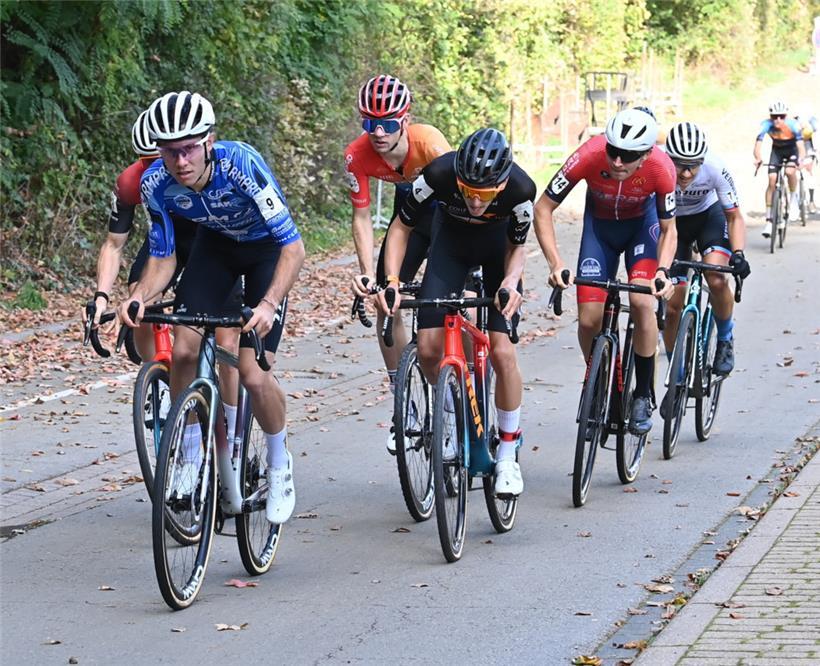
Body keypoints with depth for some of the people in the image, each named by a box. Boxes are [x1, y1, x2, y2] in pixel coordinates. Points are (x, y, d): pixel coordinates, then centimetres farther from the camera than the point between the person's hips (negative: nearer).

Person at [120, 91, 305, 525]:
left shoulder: (240, 164, -37)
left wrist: (268, 304, -51)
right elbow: (162, 258, -10)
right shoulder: (156, 184, -24)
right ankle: (190, 459, 7)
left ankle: (280, 466, 11)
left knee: (252, 374, -15)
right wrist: (139, 296, -31)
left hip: (266, 248, -4)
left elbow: (293, 246, -36)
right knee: (183, 351, -15)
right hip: (215, 244, 4)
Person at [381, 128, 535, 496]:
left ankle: (507, 455, 2)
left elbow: (517, 246, -14)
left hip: (498, 242, -1)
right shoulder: (438, 174, -35)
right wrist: (392, 279, -30)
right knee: (429, 347, -13)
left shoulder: (521, 189, -34)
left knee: (501, 351, -14)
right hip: (452, 237, 1)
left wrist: (511, 281, -33)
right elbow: (402, 227, -18)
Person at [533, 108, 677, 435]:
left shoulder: (661, 169, -33)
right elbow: (543, 209, -25)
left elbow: (668, 229, -18)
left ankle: (643, 396, -9)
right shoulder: (589, 156, -35)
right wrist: (556, 263, -36)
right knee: (589, 319, -10)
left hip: (643, 222, -1)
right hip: (600, 224, 1)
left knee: (642, 301, -24)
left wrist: (663, 270, -36)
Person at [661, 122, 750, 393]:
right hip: (672, 222, 1)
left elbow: (734, 217, -18)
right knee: (672, 307, -4)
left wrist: (738, 253, -34)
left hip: (708, 216, -1)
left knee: (717, 280, -28)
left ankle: (725, 340, 0)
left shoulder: (715, 169, -32)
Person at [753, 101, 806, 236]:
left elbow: (800, 144, -40)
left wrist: (801, 159, -59)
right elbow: (758, 143, -36)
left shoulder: (792, 124, -32)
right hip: (777, 150, 2)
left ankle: (793, 198, -1)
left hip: (792, 149, -2)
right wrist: (758, 159, -56)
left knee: (790, 171, -31)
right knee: (772, 181, -11)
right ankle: (769, 220, -4)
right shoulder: (766, 125, -28)